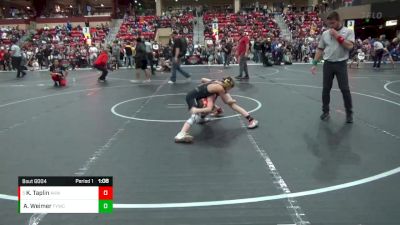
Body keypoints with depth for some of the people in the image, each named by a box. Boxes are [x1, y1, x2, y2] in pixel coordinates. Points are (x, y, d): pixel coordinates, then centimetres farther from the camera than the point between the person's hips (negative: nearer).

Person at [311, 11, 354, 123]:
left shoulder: (348, 31, 0)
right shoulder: (325, 33, 8)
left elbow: (349, 46, -14)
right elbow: (320, 49, 11)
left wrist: (338, 36, -13)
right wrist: (314, 63, 4)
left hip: (341, 64, -3)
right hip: (328, 64, 3)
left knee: (345, 89, -1)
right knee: (326, 89, 5)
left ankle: (349, 113, 12)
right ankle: (325, 111, 17)